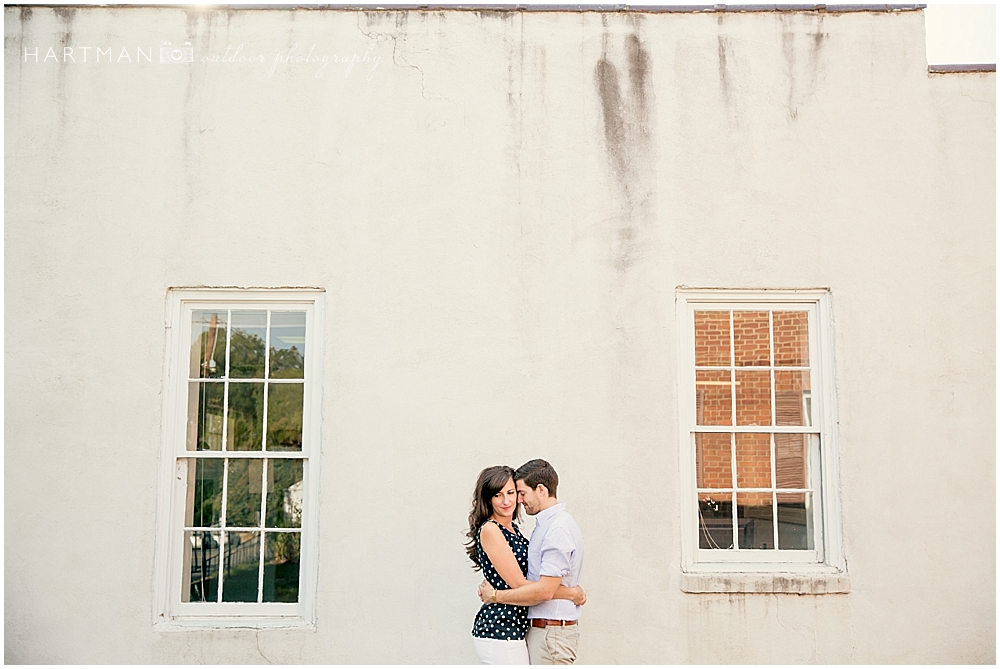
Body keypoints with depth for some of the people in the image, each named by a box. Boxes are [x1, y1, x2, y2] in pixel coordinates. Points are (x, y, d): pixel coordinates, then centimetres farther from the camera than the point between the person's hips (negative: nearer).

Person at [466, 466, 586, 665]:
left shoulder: (512, 528, 12)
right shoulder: (489, 530, -14)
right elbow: (520, 585, -17)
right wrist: (571, 593, -10)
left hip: (514, 628, 8)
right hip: (500, 632, -8)